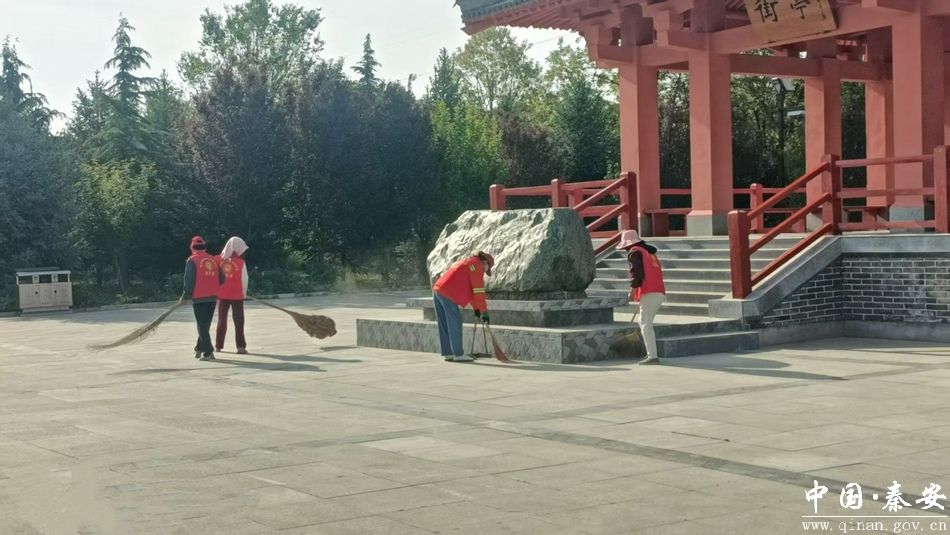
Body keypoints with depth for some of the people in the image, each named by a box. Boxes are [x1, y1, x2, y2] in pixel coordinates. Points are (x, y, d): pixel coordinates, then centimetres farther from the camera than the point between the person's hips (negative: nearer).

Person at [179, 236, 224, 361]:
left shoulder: (192, 260, -6)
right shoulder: (213, 259, 10)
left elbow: (189, 280, -11)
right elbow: (221, 280, 11)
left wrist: (185, 296, -1)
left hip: (199, 298, -5)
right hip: (213, 297, 5)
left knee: (202, 326, 0)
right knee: (206, 325, 16)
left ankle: (208, 353, -4)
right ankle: (199, 349, 26)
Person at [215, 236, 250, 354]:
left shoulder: (218, 260, -6)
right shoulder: (240, 262, -12)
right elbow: (244, 279, -7)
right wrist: (244, 293, 10)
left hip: (222, 295, 3)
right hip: (237, 295, -3)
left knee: (222, 320, 15)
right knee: (239, 321, 3)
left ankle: (218, 345, 19)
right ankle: (241, 346, -4)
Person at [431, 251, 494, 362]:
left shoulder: (466, 262, 27)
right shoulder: (477, 265, -2)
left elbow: (470, 289, 30)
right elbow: (479, 290, -6)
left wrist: (476, 308, 29)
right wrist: (484, 311, -2)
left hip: (437, 290, 10)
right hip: (448, 294, -10)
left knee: (445, 325, 12)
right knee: (455, 324, -4)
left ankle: (447, 354, 16)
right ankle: (459, 355, -1)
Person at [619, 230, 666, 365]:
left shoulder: (635, 252, 0)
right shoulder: (650, 252, 26)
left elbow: (637, 272, -13)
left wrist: (633, 289, -13)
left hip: (649, 293, -9)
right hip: (660, 292, 9)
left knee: (645, 325, -9)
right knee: (646, 323, 17)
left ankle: (652, 356, -16)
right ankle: (651, 353, 14)